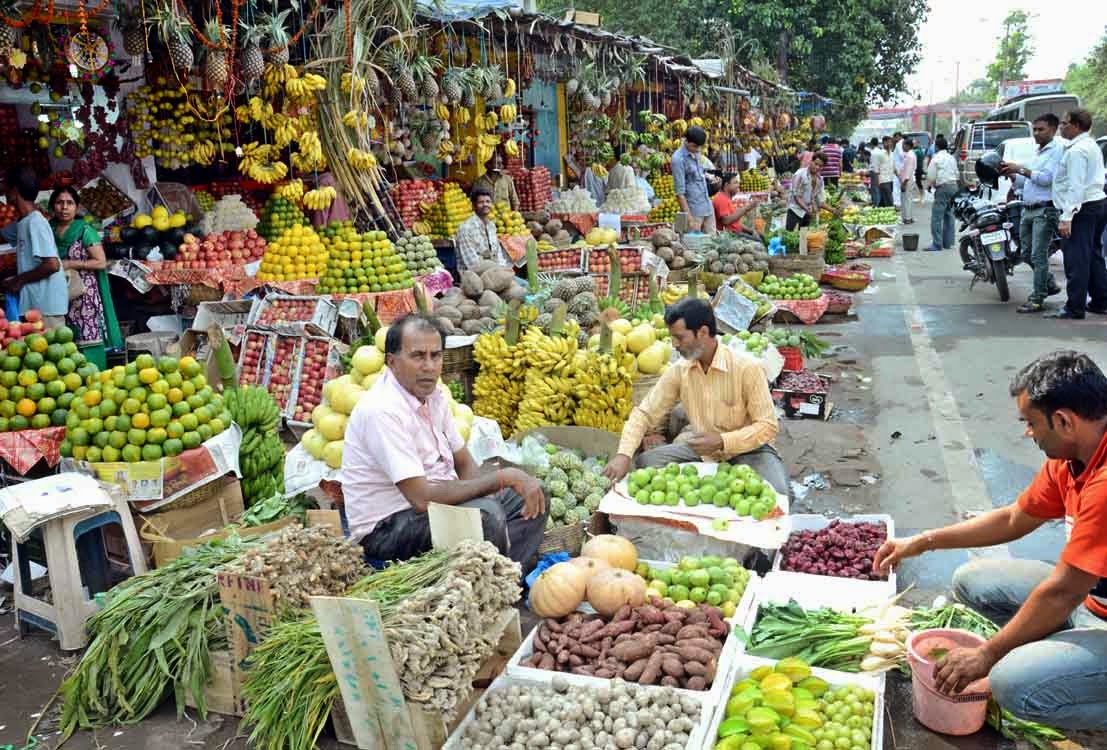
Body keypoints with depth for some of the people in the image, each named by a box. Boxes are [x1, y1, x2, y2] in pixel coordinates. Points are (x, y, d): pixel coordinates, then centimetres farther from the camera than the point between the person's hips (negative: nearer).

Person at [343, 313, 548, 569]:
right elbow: (423, 498, -29)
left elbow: (465, 465, 11)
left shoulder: (434, 396, 4)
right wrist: (504, 477, -24)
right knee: (486, 514, -31)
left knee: (533, 497, 3)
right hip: (385, 528, -9)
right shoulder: (381, 411, -24)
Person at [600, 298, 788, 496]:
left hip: (747, 449, -4)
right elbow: (645, 413, -4)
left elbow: (768, 426, -17)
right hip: (699, 448, 4)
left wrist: (722, 441, -29)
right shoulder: (678, 371, -7)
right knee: (644, 463, -13)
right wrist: (623, 454, -19)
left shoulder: (747, 368, -20)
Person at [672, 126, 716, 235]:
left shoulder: (696, 153, 9)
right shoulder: (678, 159, -14)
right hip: (694, 210, -7)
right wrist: (689, 218, -19)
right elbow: (680, 192, -16)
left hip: (708, 207, 8)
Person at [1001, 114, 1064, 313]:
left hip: (1045, 210, -9)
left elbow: (1046, 178, -18)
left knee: (1038, 256, -9)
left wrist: (1021, 169, -16)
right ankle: (1050, 284, 32)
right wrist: (1011, 174, 6)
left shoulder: (1057, 150, -7)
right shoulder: (1038, 153, 22)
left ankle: (1037, 299, -5)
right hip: (1028, 210, 9)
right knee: (1027, 254, 14)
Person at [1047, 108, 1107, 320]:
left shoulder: (1076, 150, -15)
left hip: (1082, 209, -10)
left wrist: (1066, 217, -25)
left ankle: (1074, 308, -7)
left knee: (1076, 260, -8)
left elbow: (1076, 186, -22)